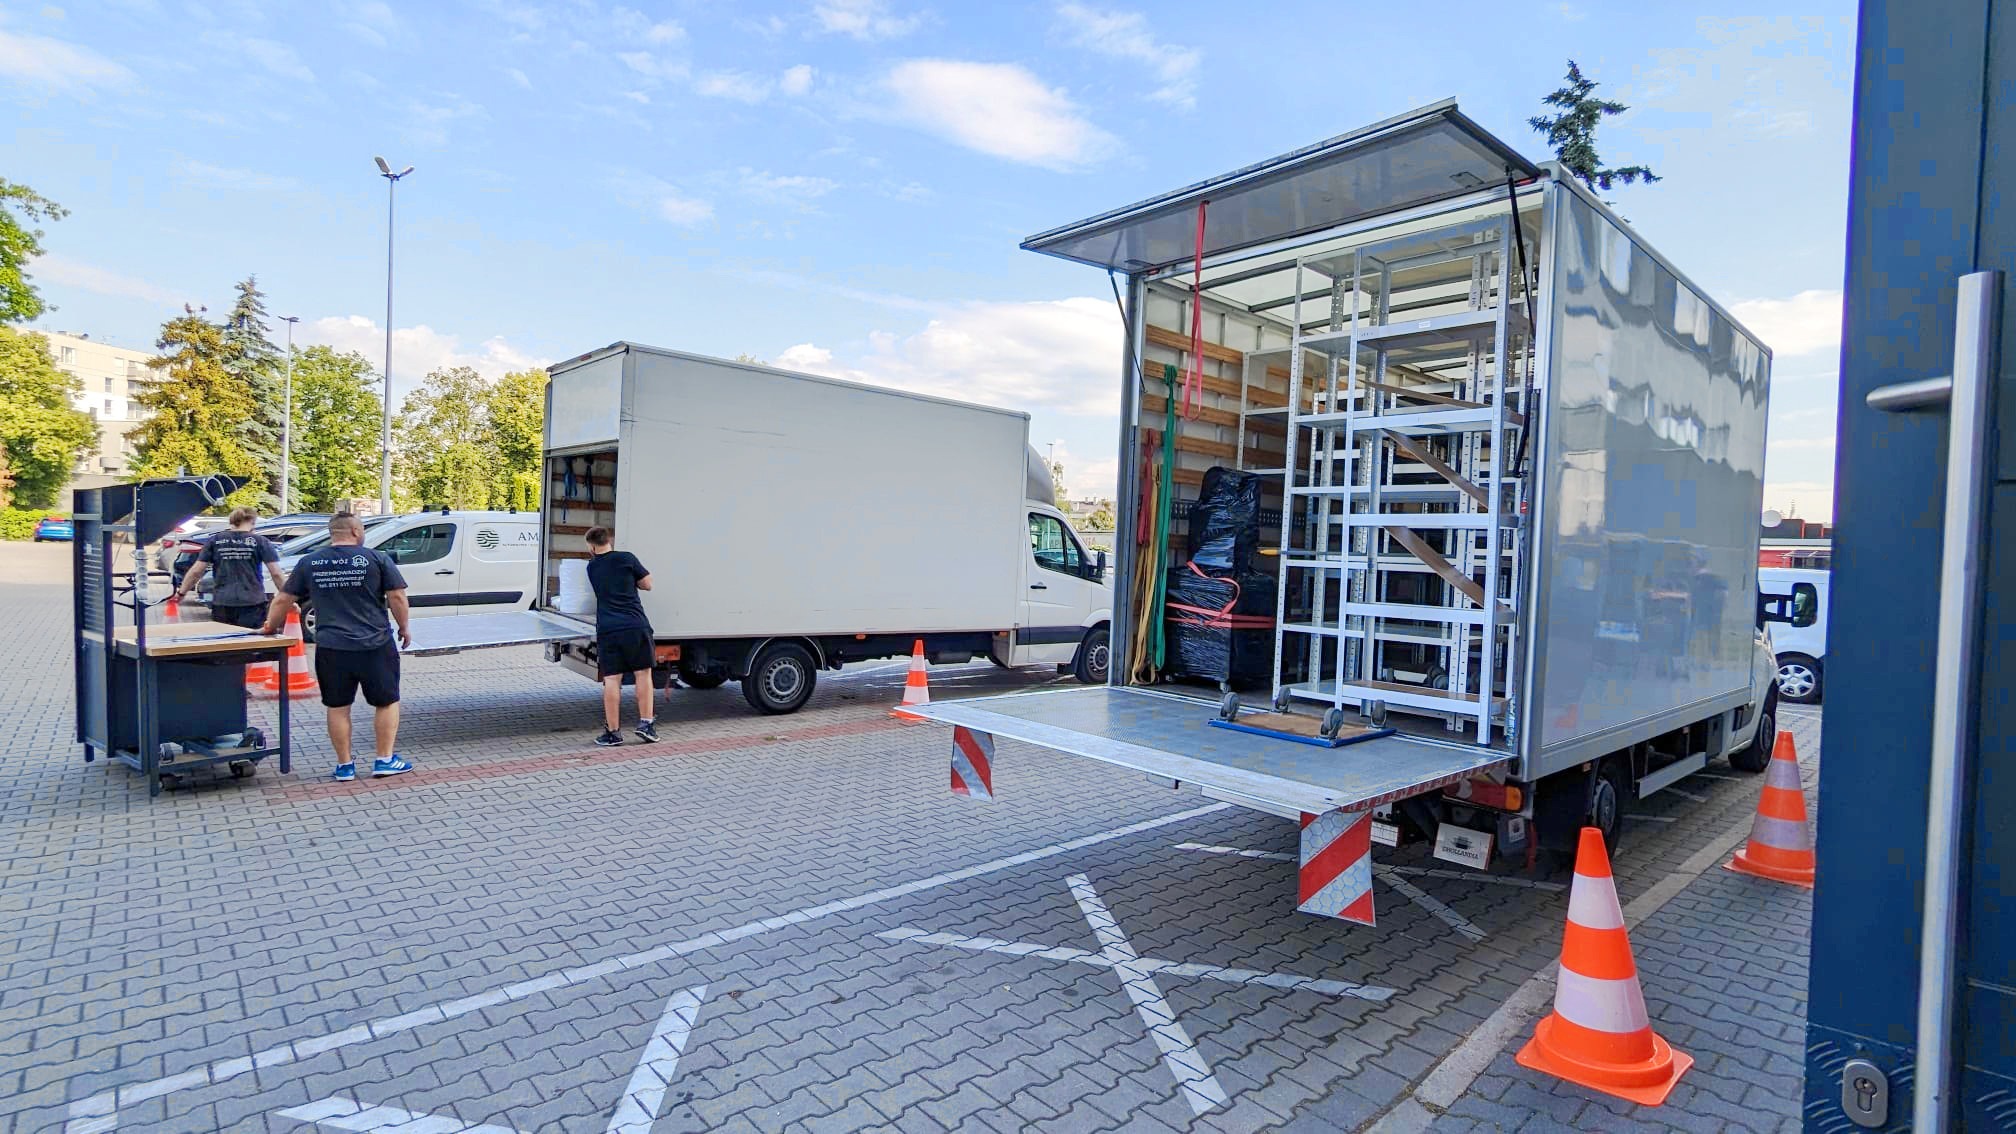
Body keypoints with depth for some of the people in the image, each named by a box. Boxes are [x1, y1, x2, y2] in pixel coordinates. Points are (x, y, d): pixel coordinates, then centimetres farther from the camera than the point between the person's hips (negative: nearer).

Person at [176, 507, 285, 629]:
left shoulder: (215, 540, 8)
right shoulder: (260, 541, 0)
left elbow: (196, 571, 8)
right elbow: (276, 574, -5)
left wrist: (181, 592, 22)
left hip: (222, 605, 3)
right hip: (252, 605, -3)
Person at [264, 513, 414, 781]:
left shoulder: (309, 563, 6)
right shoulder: (377, 558, -4)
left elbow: (283, 600, 12)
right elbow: (397, 596, -6)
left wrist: (270, 627, 27)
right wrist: (404, 628, 7)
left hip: (331, 648, 3)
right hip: (375, 646, -3)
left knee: (338, 707, 12)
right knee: (387, 702, 11)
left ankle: (344, 766, 18)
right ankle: (385, 760, 12)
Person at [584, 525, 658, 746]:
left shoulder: (591, 567, 12)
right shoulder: (626, 558, 1)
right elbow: (647, 584, 7)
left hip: (607, 630, 2)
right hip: (635, 626, -2)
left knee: (611, 680, 3)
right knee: (643, 673, 9)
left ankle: (613, 732, 6)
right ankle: (646, 723, 8)